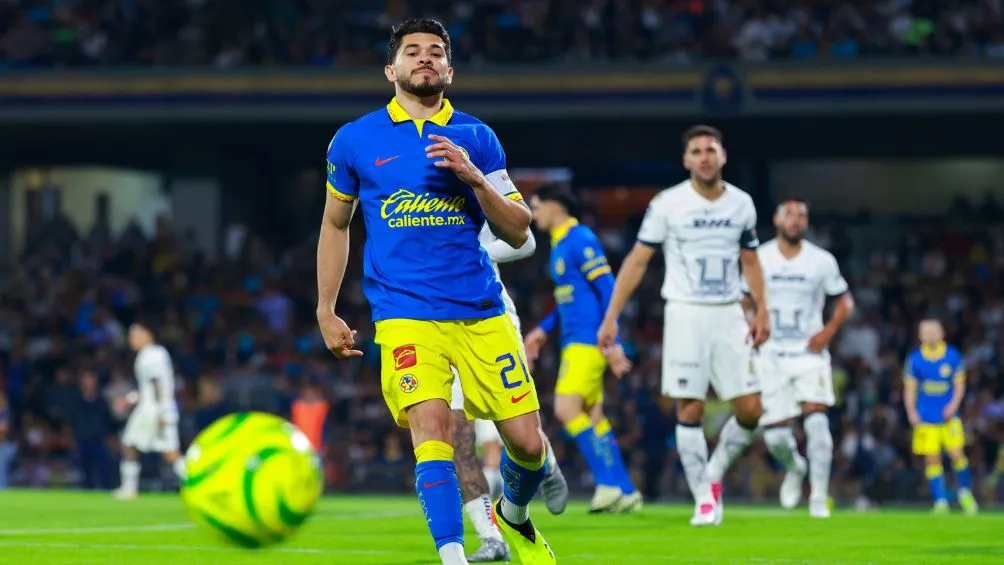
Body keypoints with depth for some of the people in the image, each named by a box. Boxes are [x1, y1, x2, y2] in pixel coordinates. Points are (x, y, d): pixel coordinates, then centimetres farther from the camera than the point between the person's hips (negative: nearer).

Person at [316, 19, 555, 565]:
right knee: (431, 428, -23)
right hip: (405, 313, -2)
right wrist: (325, 311, 15)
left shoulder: (476, 137, 8)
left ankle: (514, 515, 32)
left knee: (527, 442, 0)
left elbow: (517, 232, 6)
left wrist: (474, 177, -11)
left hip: (481, 310, 2)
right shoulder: (355, 140, 6)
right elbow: (335, 223, 19)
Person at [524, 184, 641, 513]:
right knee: (592, 418, 8)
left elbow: (607, 290, -16)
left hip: (587, 342, -10)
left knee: (567, 408, -17)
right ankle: (625, 493, 9)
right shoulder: (559, 245, 18)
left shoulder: (580, 240, -11)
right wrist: (543, 330, 26)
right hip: (575, 342, 10)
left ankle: (609, 483, -16)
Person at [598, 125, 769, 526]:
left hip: (729, 315, 3)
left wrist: (761, 310, 8)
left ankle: (714, 473, 20)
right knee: (690, 409, -6)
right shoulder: (667, 204, -5)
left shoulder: (741, 204, 6)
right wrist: (610, 317, -7)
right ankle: (704, 499, 3)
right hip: (685, 313, -3)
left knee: (750, 410, -3)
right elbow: (637, 261, -2)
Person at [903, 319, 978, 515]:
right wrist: (911, 412, -8)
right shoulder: (915, 359, 0)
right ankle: (940, 501, 4)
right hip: (926, 419, 0)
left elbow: (959, 385, 4)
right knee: (932, 460, -3)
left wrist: (953, 405, -12)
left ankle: (965, 494, 15)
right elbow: (909, 389, 5)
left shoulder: (953, 356, 0)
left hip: (949, 416, 0)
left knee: (957, 454, -8)